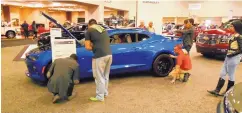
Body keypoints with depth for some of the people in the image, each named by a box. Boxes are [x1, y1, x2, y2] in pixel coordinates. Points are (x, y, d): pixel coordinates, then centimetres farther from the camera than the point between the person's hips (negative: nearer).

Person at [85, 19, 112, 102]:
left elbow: (87, 47, -1)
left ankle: (100, 97, 18)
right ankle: (105, 92, 36)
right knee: (105, 76, 21)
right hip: (109, 54, 7)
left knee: (99, 77, 6)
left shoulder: (89, 30, 2)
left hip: (100, 56, -7)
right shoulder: (103, 29, 20)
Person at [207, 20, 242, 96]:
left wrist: (232, 54, -16)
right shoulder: (234, 36, 11)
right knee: (222, 74, 9)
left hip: (233, 58, -9)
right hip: (229, 57, 9)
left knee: (231, 75, 3)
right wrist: (228, 54, 5)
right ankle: (217, 90, 14)